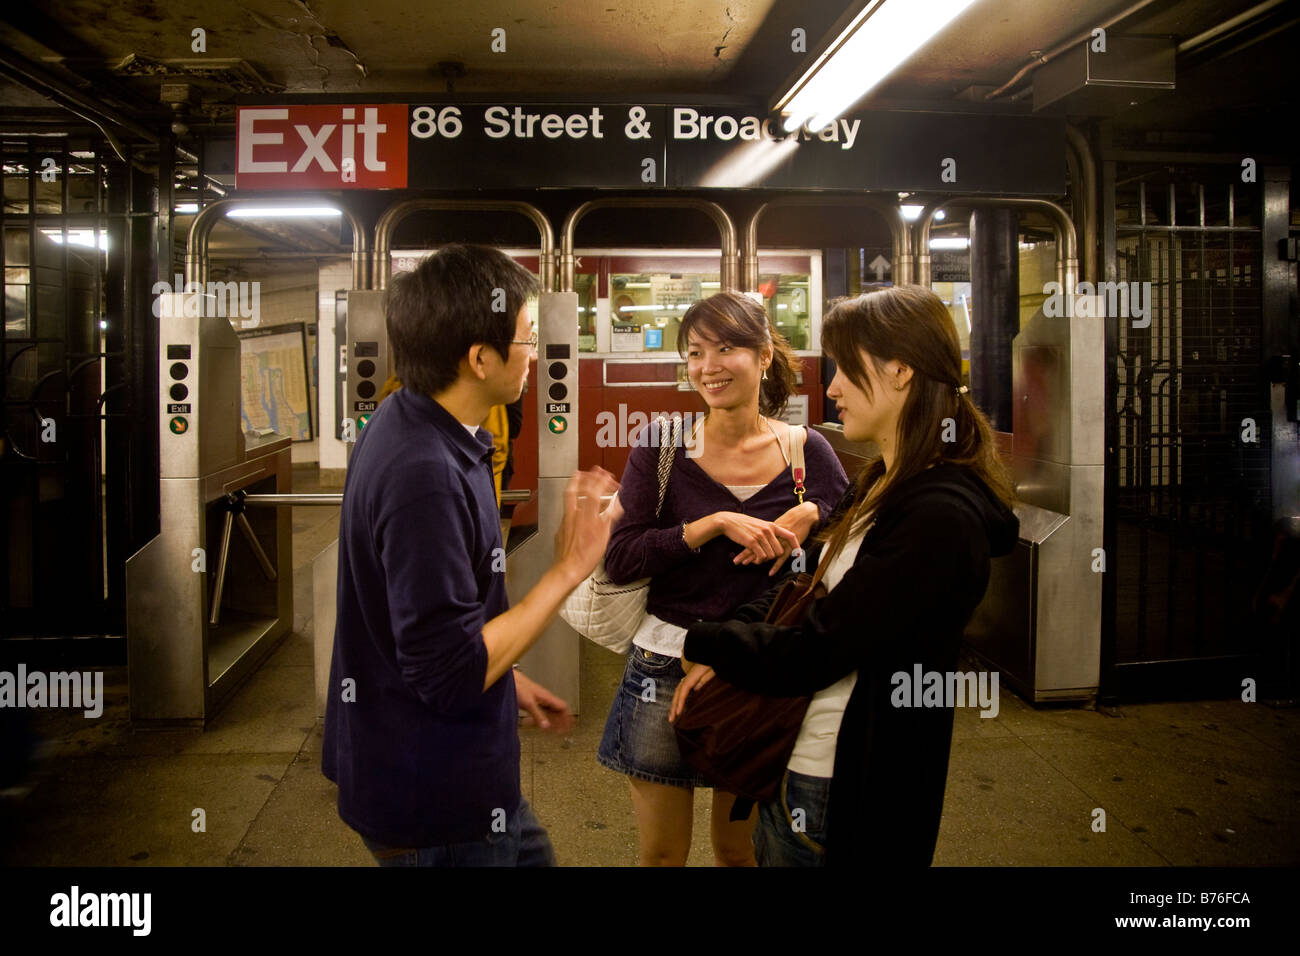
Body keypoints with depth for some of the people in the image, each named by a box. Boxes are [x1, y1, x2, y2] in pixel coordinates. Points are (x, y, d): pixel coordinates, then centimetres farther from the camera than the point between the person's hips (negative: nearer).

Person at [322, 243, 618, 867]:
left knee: (530, 854, 25)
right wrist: (567, 570, -22)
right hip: (433, 799, -9)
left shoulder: (406, 424, 2)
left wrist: (507, 681, 17)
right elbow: (449, 674, -28)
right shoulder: (424, 476, -30)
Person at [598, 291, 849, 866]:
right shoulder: (662, 449, -6)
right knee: (661, 853, 15)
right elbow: (619, 560, -14)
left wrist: (810, 514, -18)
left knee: (739, 850, 19)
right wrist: (715, 524, -23)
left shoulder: (807, 451, -3)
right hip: (666, 663, 0)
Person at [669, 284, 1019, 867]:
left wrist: (702, 641, -7)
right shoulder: (884, 485, 6)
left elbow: (807, 657, -23)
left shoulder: (938, 518, -25)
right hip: (800, 762, 8)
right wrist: (719, 655, -3)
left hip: (844, 793, -8)